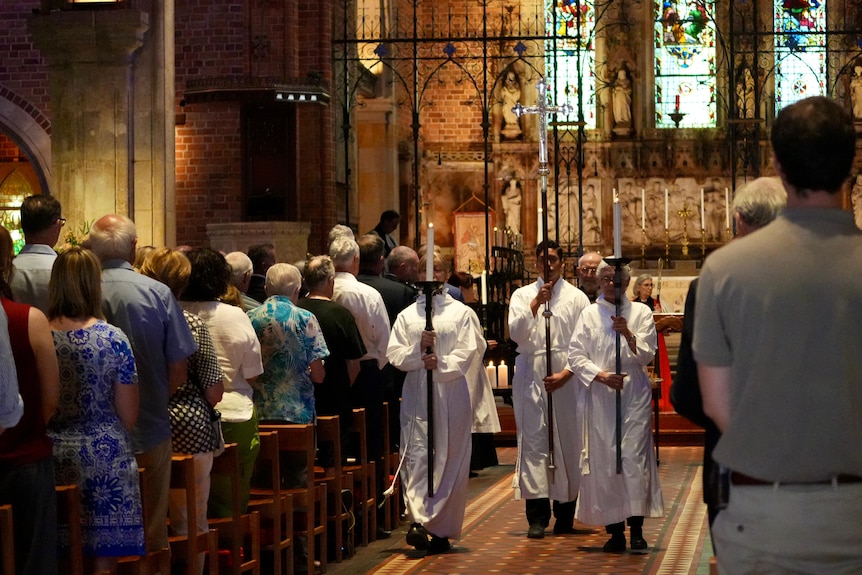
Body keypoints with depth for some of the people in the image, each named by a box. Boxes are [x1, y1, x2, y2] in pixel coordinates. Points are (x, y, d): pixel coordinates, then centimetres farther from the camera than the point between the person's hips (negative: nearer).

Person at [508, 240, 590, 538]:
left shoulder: (577, 298, 7)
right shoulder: (522, 295, 11)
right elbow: (516, 333, -3)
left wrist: (565, 374, -9)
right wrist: (535, 304, -15)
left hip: (566, 378, 0)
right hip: (530, 376, 0)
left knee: (568, 441, 1)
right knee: (533, 441, -5)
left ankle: (565, 512, 10)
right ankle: (537, 516, -8)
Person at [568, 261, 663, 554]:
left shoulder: (641, 312, 9)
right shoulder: (589, 315, 10)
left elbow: (647, 354, 1)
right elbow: (575, 355, 4)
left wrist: (628, 334, -16)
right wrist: (601, 376, -10)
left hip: (634, 395, -1)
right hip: (600, 397, 1)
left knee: (634, 457, -8)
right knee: (604, 460, -2)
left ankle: (636, 528, -7)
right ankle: (614, 530, 4)